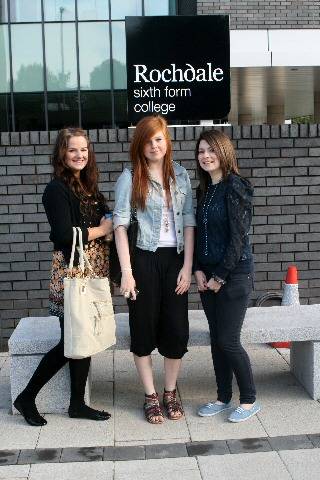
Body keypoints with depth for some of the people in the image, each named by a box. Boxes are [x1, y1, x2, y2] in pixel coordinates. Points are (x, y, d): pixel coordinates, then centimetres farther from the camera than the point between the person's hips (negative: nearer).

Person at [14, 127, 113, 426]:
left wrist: (110, 225, -6)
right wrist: (101, 229, -9)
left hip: (94, 270, 7)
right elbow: (65, 235, -19)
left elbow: (106, 221, 15)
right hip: (71, 270, -7)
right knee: (71, 340, -2)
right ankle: (27, 398, 15)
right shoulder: (57, 190, -10)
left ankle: (78, 404, 21)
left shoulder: (89, 187, 13)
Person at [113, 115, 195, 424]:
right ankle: (150, 396, 22)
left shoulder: (180, 175, 6)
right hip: (144, 260, -3)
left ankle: (170, 393, 26)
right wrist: (126, 271, -13)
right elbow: (120, 224, -7)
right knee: (144, 328, 6)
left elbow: (188, 222, 5)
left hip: (175, 260, 3)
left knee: (176, 328, 7)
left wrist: (187, 266, -3)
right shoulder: (130, 178, -3)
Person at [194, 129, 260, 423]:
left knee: (228, 340, -4)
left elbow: (238, 236, -16)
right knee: (216, 339, 12)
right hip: (208, 276, 7)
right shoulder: (204, 189, 10)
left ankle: (249, 400, 14)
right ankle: (223, 397, 26)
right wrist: (199, 271, 0)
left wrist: (220, 276, -14)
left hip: (234, 274, -7)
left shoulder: (235, 186, -12)